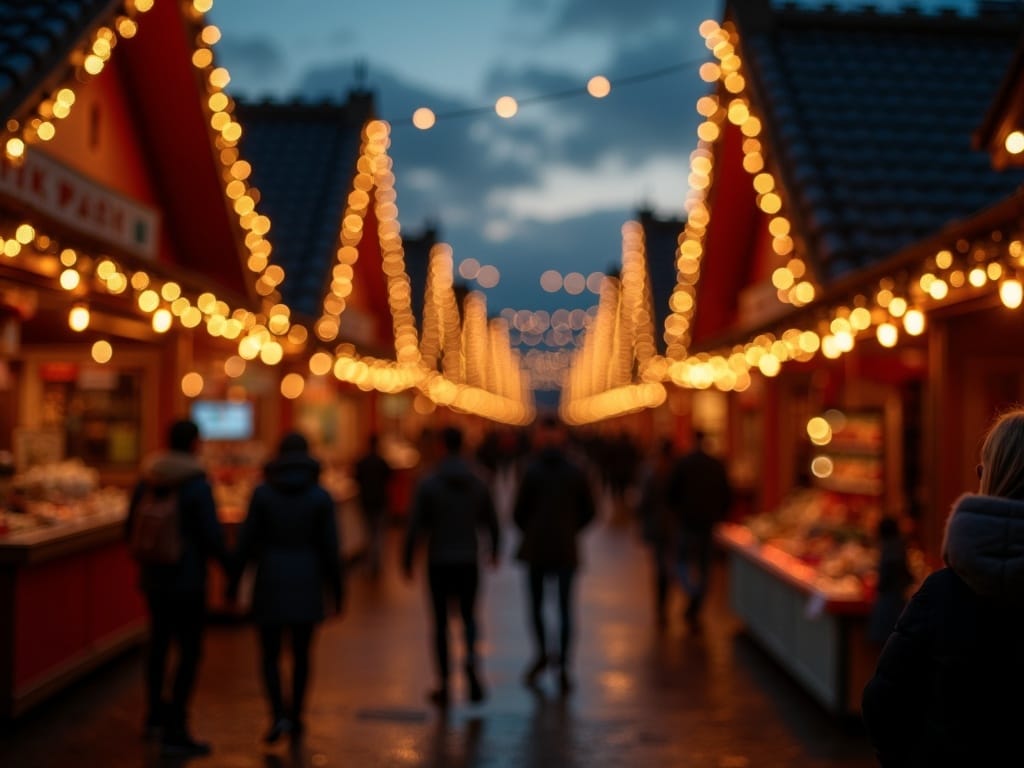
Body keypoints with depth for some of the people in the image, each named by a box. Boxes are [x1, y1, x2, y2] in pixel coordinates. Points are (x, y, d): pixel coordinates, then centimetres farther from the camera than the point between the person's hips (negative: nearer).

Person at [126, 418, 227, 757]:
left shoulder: (146, 481, 1)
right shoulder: (198, 486, -17)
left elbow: (131, 527, 9)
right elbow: (212, 535, -18)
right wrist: (228, 565, -1)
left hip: (153, 576, 7)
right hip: (188, 579, -7)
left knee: (159, 640, 23)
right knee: (190, 651, -1)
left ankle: (156, 714, 38)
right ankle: (175, 731, -5)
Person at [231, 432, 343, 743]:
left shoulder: (262, 492, -6)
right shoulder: (320, 496, -4)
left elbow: (247, 540, -5)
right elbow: (329, 547, -4)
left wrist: (234, 580, 4)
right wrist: (336, 590, 4)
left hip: (271, 581, -1)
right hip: (307, 582, 1)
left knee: (270, 654, 8)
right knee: (301, 653, 16)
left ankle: (279, 715, -9)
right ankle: (296, 716, 21)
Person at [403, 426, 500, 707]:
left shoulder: (428, 483, -9)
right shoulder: (478, 483, 0)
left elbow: (415, 526, -10)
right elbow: (492, 522, 8)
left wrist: (407, 560, 1)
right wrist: (494, 550, 26)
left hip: (438, 562, -2)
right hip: (469, 561, 2)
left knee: (441, 622, 8)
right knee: (468, 616, 17)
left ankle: (444, 686, 12)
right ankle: (471, 658, -12)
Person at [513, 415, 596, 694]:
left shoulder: (532, 471, -7)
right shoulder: (576, 472, 0)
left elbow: (518, 511, -6)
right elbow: (588, 511, 4)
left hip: (536, 548, -1)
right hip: (566, 550, 2)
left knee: (536, 604, 16)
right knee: (564, 608, 5)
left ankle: (542, 652, 6)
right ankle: (563, 666, 1)